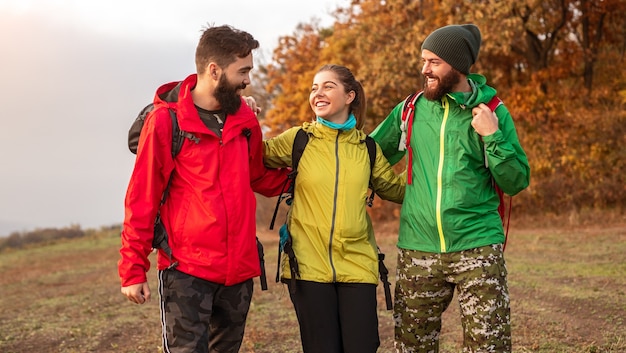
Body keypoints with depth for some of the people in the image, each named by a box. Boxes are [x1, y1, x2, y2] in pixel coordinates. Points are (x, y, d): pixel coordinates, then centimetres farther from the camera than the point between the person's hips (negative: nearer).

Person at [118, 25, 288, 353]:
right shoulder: (165, 120, -8)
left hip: (239, 270, 6)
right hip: (186, 272, -5)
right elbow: (141, 200, -7)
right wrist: (133, 271, -9)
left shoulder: (245, 119, 8)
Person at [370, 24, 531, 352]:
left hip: (477, 248, -2)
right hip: (417, 251, 2)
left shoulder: (493, 111, 0)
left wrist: (492, 137, -13)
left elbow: (516, 183, -1)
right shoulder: (410, 110, 5)